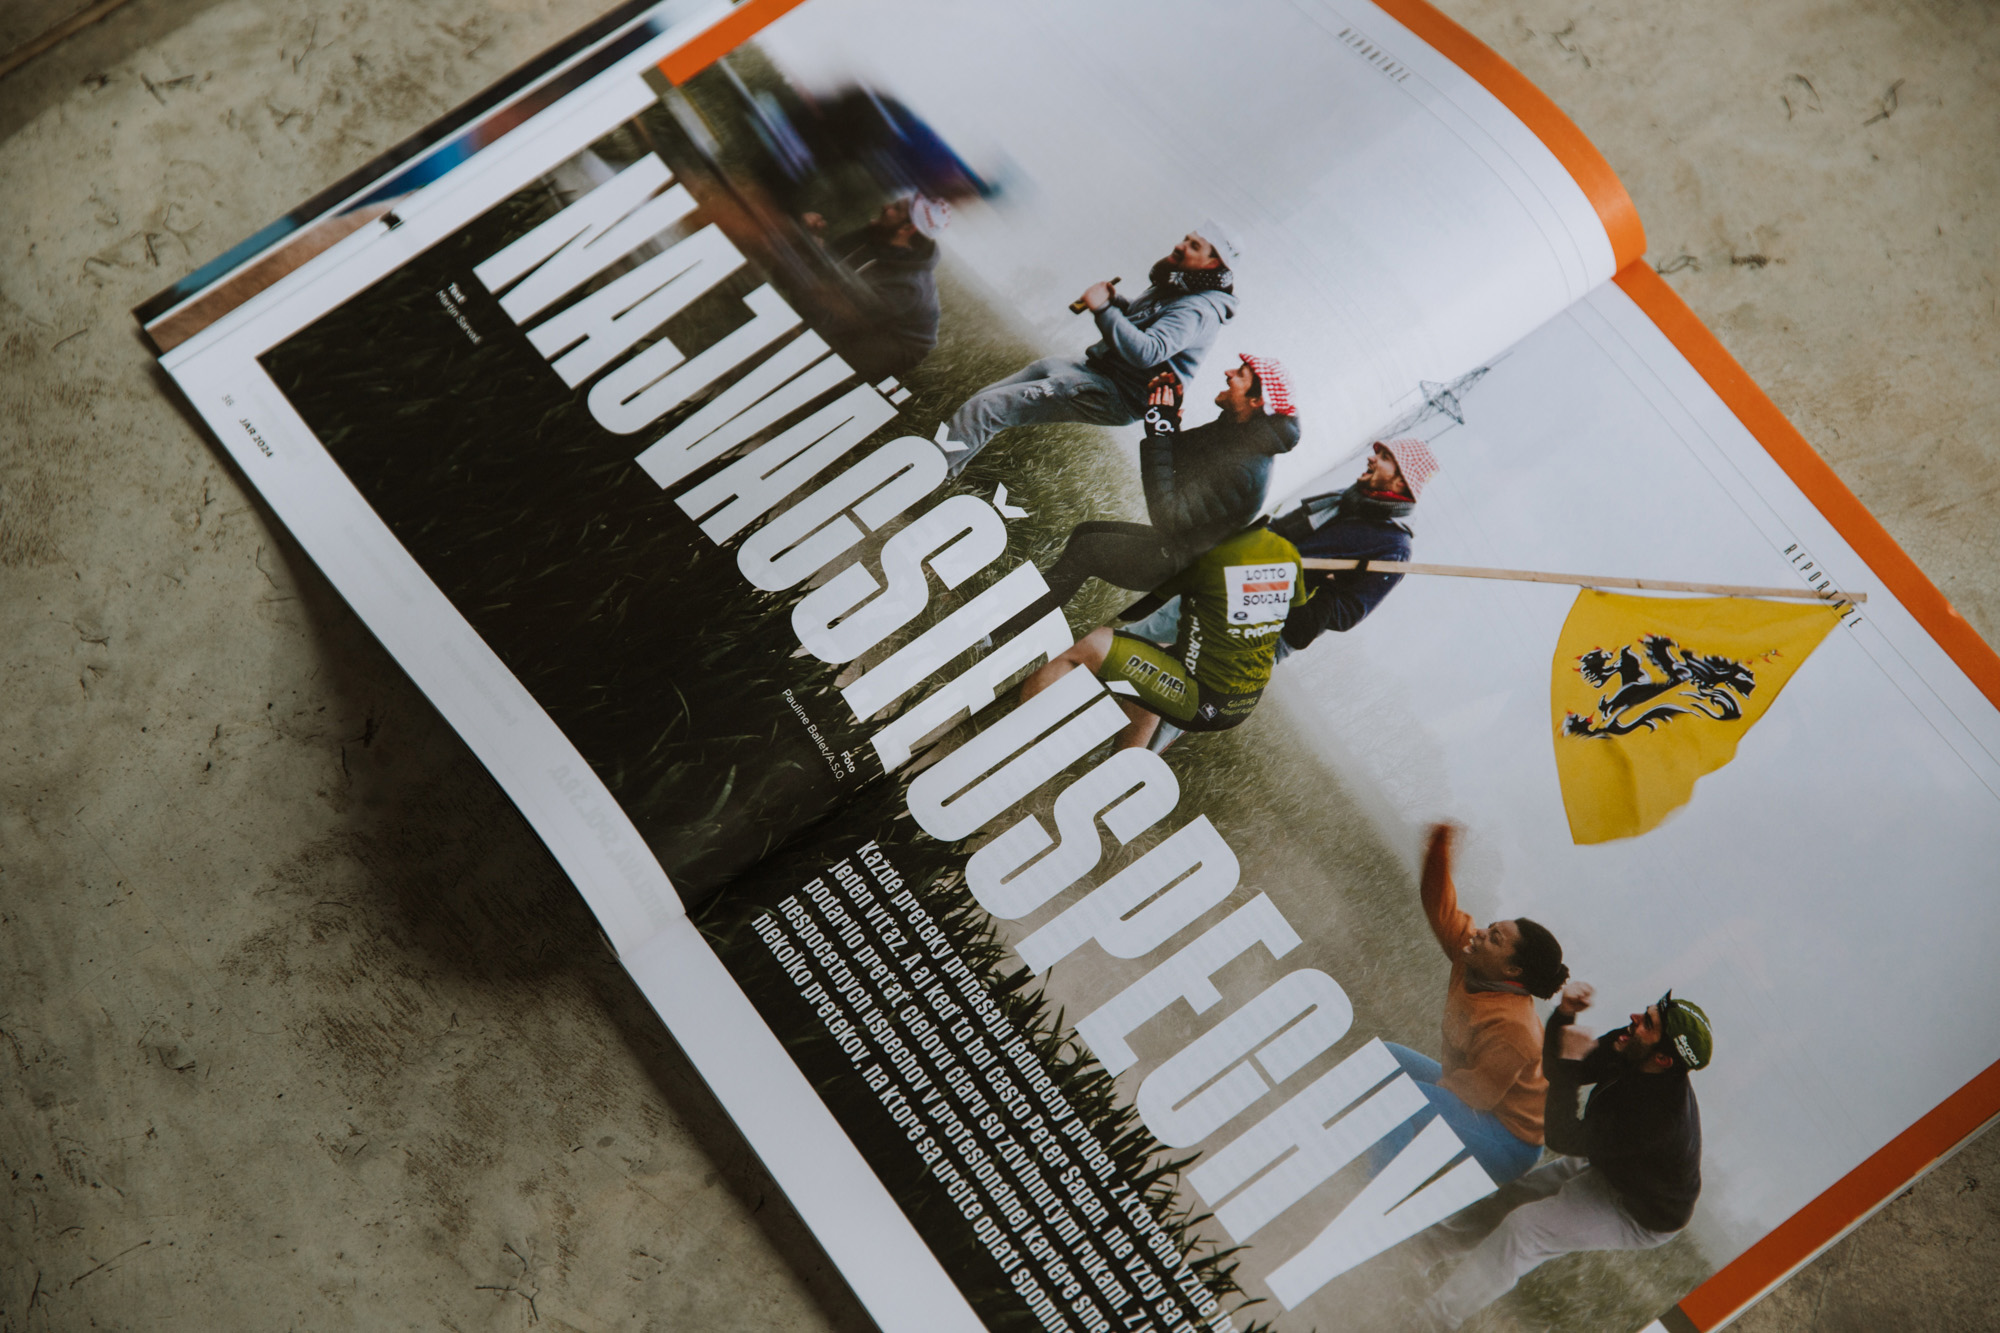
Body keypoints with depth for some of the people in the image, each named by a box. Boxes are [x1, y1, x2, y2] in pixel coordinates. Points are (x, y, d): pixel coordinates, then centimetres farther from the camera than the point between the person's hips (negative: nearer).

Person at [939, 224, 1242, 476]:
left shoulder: (1198, 309, -19)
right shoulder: (1170, 290, 13)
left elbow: (1145, 352, -33)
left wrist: (1103, 309, -29)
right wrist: (1113, 301, 7)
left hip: (1118, 398, -11)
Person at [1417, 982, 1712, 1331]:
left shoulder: (1659, 1113, -42)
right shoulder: (1627, 1048, -19)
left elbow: (1563, 1138, -36)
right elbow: (1556, 1072, -6)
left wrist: (1569, 1063, -34)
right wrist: (1563, 1016, -24)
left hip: (1641, 1218, -8)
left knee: (1522, 1228, -16)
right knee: (1509, 1194, 7)